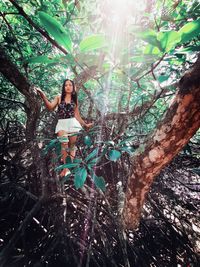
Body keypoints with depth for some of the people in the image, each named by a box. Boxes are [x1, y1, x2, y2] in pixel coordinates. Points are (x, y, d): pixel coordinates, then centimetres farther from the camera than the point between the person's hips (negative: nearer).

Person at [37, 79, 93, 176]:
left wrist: (85, 124, 16)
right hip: (62, 124, -1)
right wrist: (43, 97, -19)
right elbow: (50, 107, -5)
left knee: (72, 145, 2)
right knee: (64, 144, -20)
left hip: (73, 123, 2)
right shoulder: (59, 97, 10)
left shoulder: (75, 100, 14)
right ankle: (65, 167, -12)